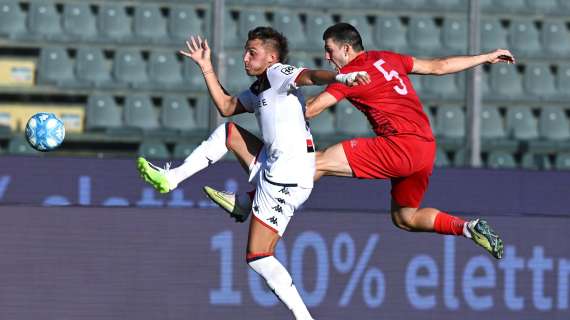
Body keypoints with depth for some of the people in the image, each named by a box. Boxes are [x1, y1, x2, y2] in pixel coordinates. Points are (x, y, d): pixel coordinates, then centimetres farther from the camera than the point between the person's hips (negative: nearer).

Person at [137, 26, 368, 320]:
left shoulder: (278, 74, -6)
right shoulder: (258, 90, 20)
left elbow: (310, 76, -26)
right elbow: (226, 107, 33)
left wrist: (340, 77, -46)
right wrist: (206, 67, 33)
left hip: (287, 178, -9)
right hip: (272, 167, 9)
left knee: (258, 257, -9)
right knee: (228, 131, 26)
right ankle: (171, 178, 30)